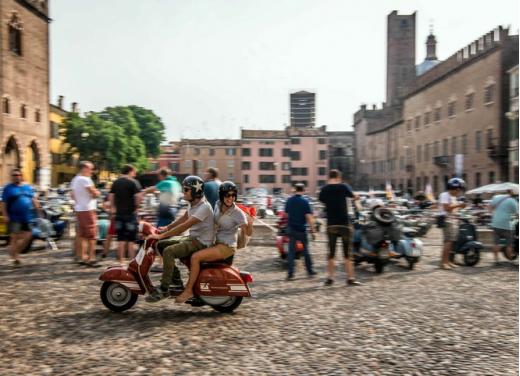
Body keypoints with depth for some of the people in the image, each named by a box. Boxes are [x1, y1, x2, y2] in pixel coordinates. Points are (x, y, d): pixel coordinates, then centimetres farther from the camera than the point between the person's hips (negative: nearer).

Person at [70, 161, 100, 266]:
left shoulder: (74, 180, 14)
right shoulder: (85, 179, -15)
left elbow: (72, 194, 20)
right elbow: (95, 194, -17)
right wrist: (97, 192, 2)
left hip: (78, 209, 9)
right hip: (88, 209, -9)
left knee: (81, 234, 15)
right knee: (91, 235, -5)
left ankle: (80, 256, 21)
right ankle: (91, 258, -5)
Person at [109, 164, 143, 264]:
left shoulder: (116, 182, 10)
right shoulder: (133, 182, -8)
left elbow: (110, 197, 8)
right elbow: (139, 196, -19)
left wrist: (113, 207, 15)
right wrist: (137, 206, -4)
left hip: (119, 214, 5)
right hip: (131, 213, -5)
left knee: (121, 240, 10)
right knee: (131, 240, 1)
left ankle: (121, 261, 14)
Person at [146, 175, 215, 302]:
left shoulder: (204, 207, -23)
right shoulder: (192, 203, 7)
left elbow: (184, 226, -29)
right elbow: (183, 218, 20)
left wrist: (162, 235, -28)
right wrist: (167, 228, 8)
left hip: (202, 242, -10)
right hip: (192, 237, 10)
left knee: (168, 251, -25)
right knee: (161, 245, 6)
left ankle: (164, 289, -14)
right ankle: (176, 279, 11)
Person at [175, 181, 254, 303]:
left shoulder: (238, 213, -17)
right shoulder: (218, 205, 2)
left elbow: (248, 233, -16)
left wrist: (250, 223, -36)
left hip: (227, 247, -8)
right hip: (216, 242, 8)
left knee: (195, 257, -22)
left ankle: (188, 290, -11)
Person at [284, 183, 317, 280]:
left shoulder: (289, 201, 3)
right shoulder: (304, 202, -11)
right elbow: (308, 217, -15)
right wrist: (312, 230, -11)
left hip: (291, 229, 3)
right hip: (301, 229, -3)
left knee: (291, 251, 3)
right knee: (305, 250, 12)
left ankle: (290, 273, -2)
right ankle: (310, 271, 23)